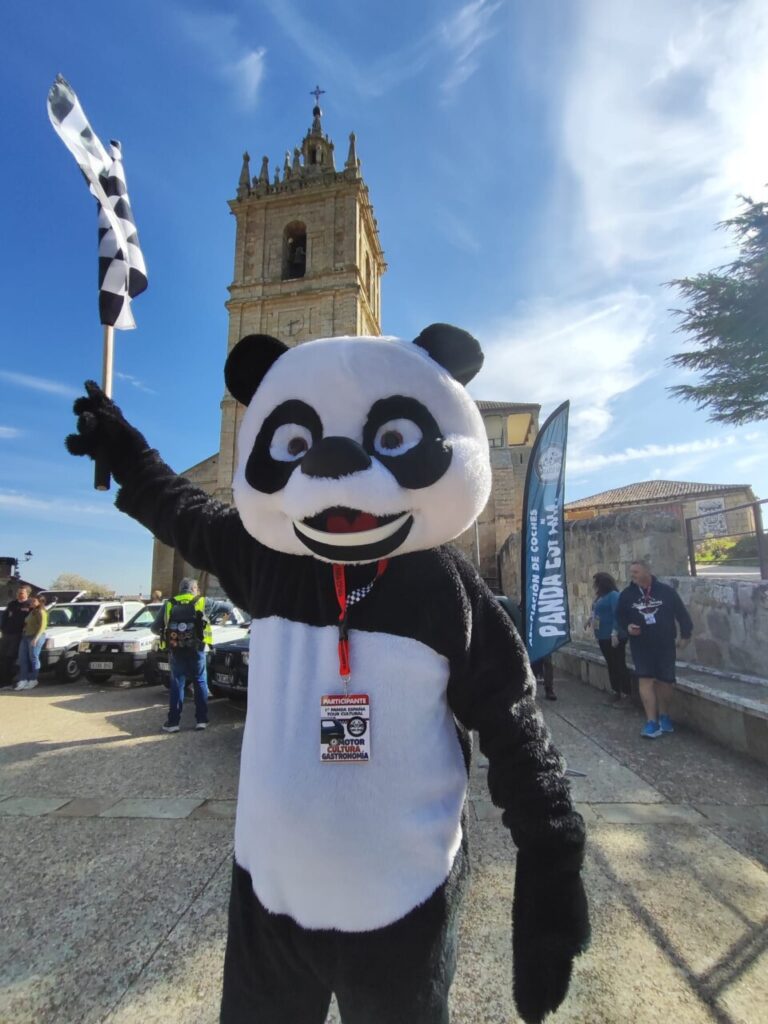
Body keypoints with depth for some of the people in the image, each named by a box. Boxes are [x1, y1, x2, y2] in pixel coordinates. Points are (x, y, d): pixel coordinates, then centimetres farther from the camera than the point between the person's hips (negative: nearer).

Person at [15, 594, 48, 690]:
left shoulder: (41, 612, -6)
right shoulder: (31, 611, 21)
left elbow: (42, 626, -14)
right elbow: (26, 624, 19)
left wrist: (36, 638, -21)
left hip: (36, 637, -9)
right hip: (26, 636, 9)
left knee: (33, 658, -4)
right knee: (22, 658, 4)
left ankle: (33, 680, 3)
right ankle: (23, 680, 6)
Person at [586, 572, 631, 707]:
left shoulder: (613, 595, -15)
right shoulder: (600, 596, 12)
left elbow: (617, 616, -21)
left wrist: (614, 634, -26)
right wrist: (590, 619, 10)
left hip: (613, 637, -10)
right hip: (603, 637, 10)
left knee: (619, 665, -4)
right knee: (611, 665, 15)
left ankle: (625, 696, 3)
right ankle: (616, 692, 24)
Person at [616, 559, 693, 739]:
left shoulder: (666, 591, -6)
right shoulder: (627, 594, -3)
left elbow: (681, 612, 3)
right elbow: (619, 616, 7)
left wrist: (685, 634, 3)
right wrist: (627, 627, -12)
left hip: (665, 644, 0)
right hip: (641, 645, 0)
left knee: (664, 681, 9)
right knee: (646, 680, -8)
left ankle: (664, 716, 30)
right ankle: (652, 722, -6)